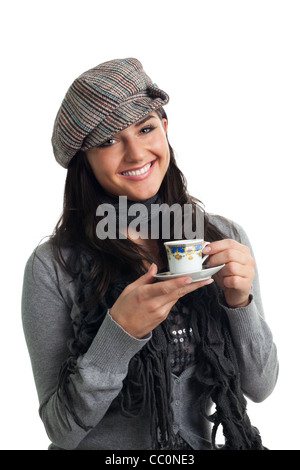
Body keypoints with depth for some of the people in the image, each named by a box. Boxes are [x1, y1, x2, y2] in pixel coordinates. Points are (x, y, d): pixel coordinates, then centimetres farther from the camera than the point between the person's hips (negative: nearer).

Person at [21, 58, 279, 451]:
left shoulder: (223, 238, -4)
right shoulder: (53, 266, -13)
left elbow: (260, 387, 0)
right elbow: (63, 430, -12)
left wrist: (239, 301, -15)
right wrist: (120, 331, -24)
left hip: (199, 444, 2)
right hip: (103, 450, -1)